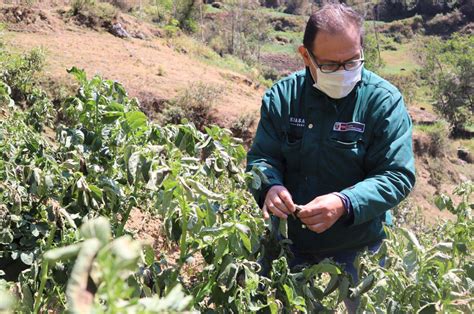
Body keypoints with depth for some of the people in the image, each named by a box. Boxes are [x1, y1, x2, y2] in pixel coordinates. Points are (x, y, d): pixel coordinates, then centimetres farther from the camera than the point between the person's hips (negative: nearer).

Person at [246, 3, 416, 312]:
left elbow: (398, 176, -17)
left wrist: (345, 203, -34)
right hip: (288, 239, 3)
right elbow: (262, 157, -1)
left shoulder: (385, 101, -15)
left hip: (358, 245, -3)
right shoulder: (282, 96, -6)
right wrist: (269, 187, -25)